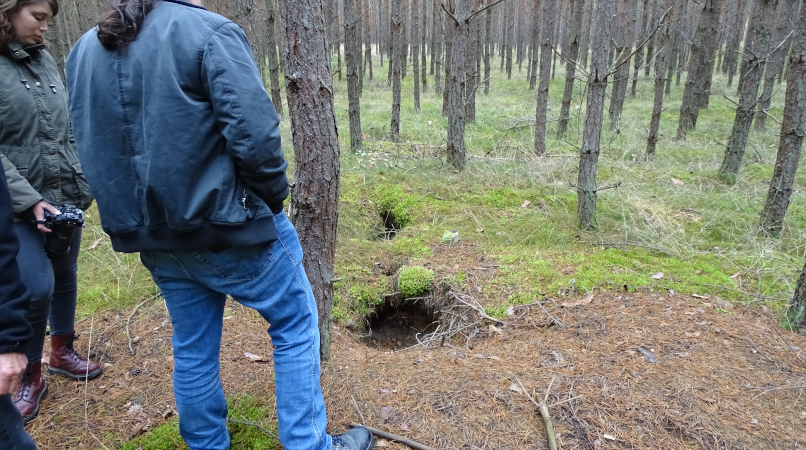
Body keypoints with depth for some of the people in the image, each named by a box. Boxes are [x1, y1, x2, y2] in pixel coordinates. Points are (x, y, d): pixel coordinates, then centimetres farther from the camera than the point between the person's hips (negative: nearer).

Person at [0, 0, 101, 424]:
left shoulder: (45, 60, 7)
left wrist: (83, 182, 9)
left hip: (66, 195, 6)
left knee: (65, 276, 15)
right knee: (37, 285, -7)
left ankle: (63, 351, 36)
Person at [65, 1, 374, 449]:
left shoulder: (84, 50, 8)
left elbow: (93, 148, 11)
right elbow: (255, 134, -22)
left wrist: (140, 211, 17)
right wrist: (274, 196, -6)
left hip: (153, 235, 7)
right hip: (228, 227, -6)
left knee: (193, 349, 20)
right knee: (295, 323, 11)